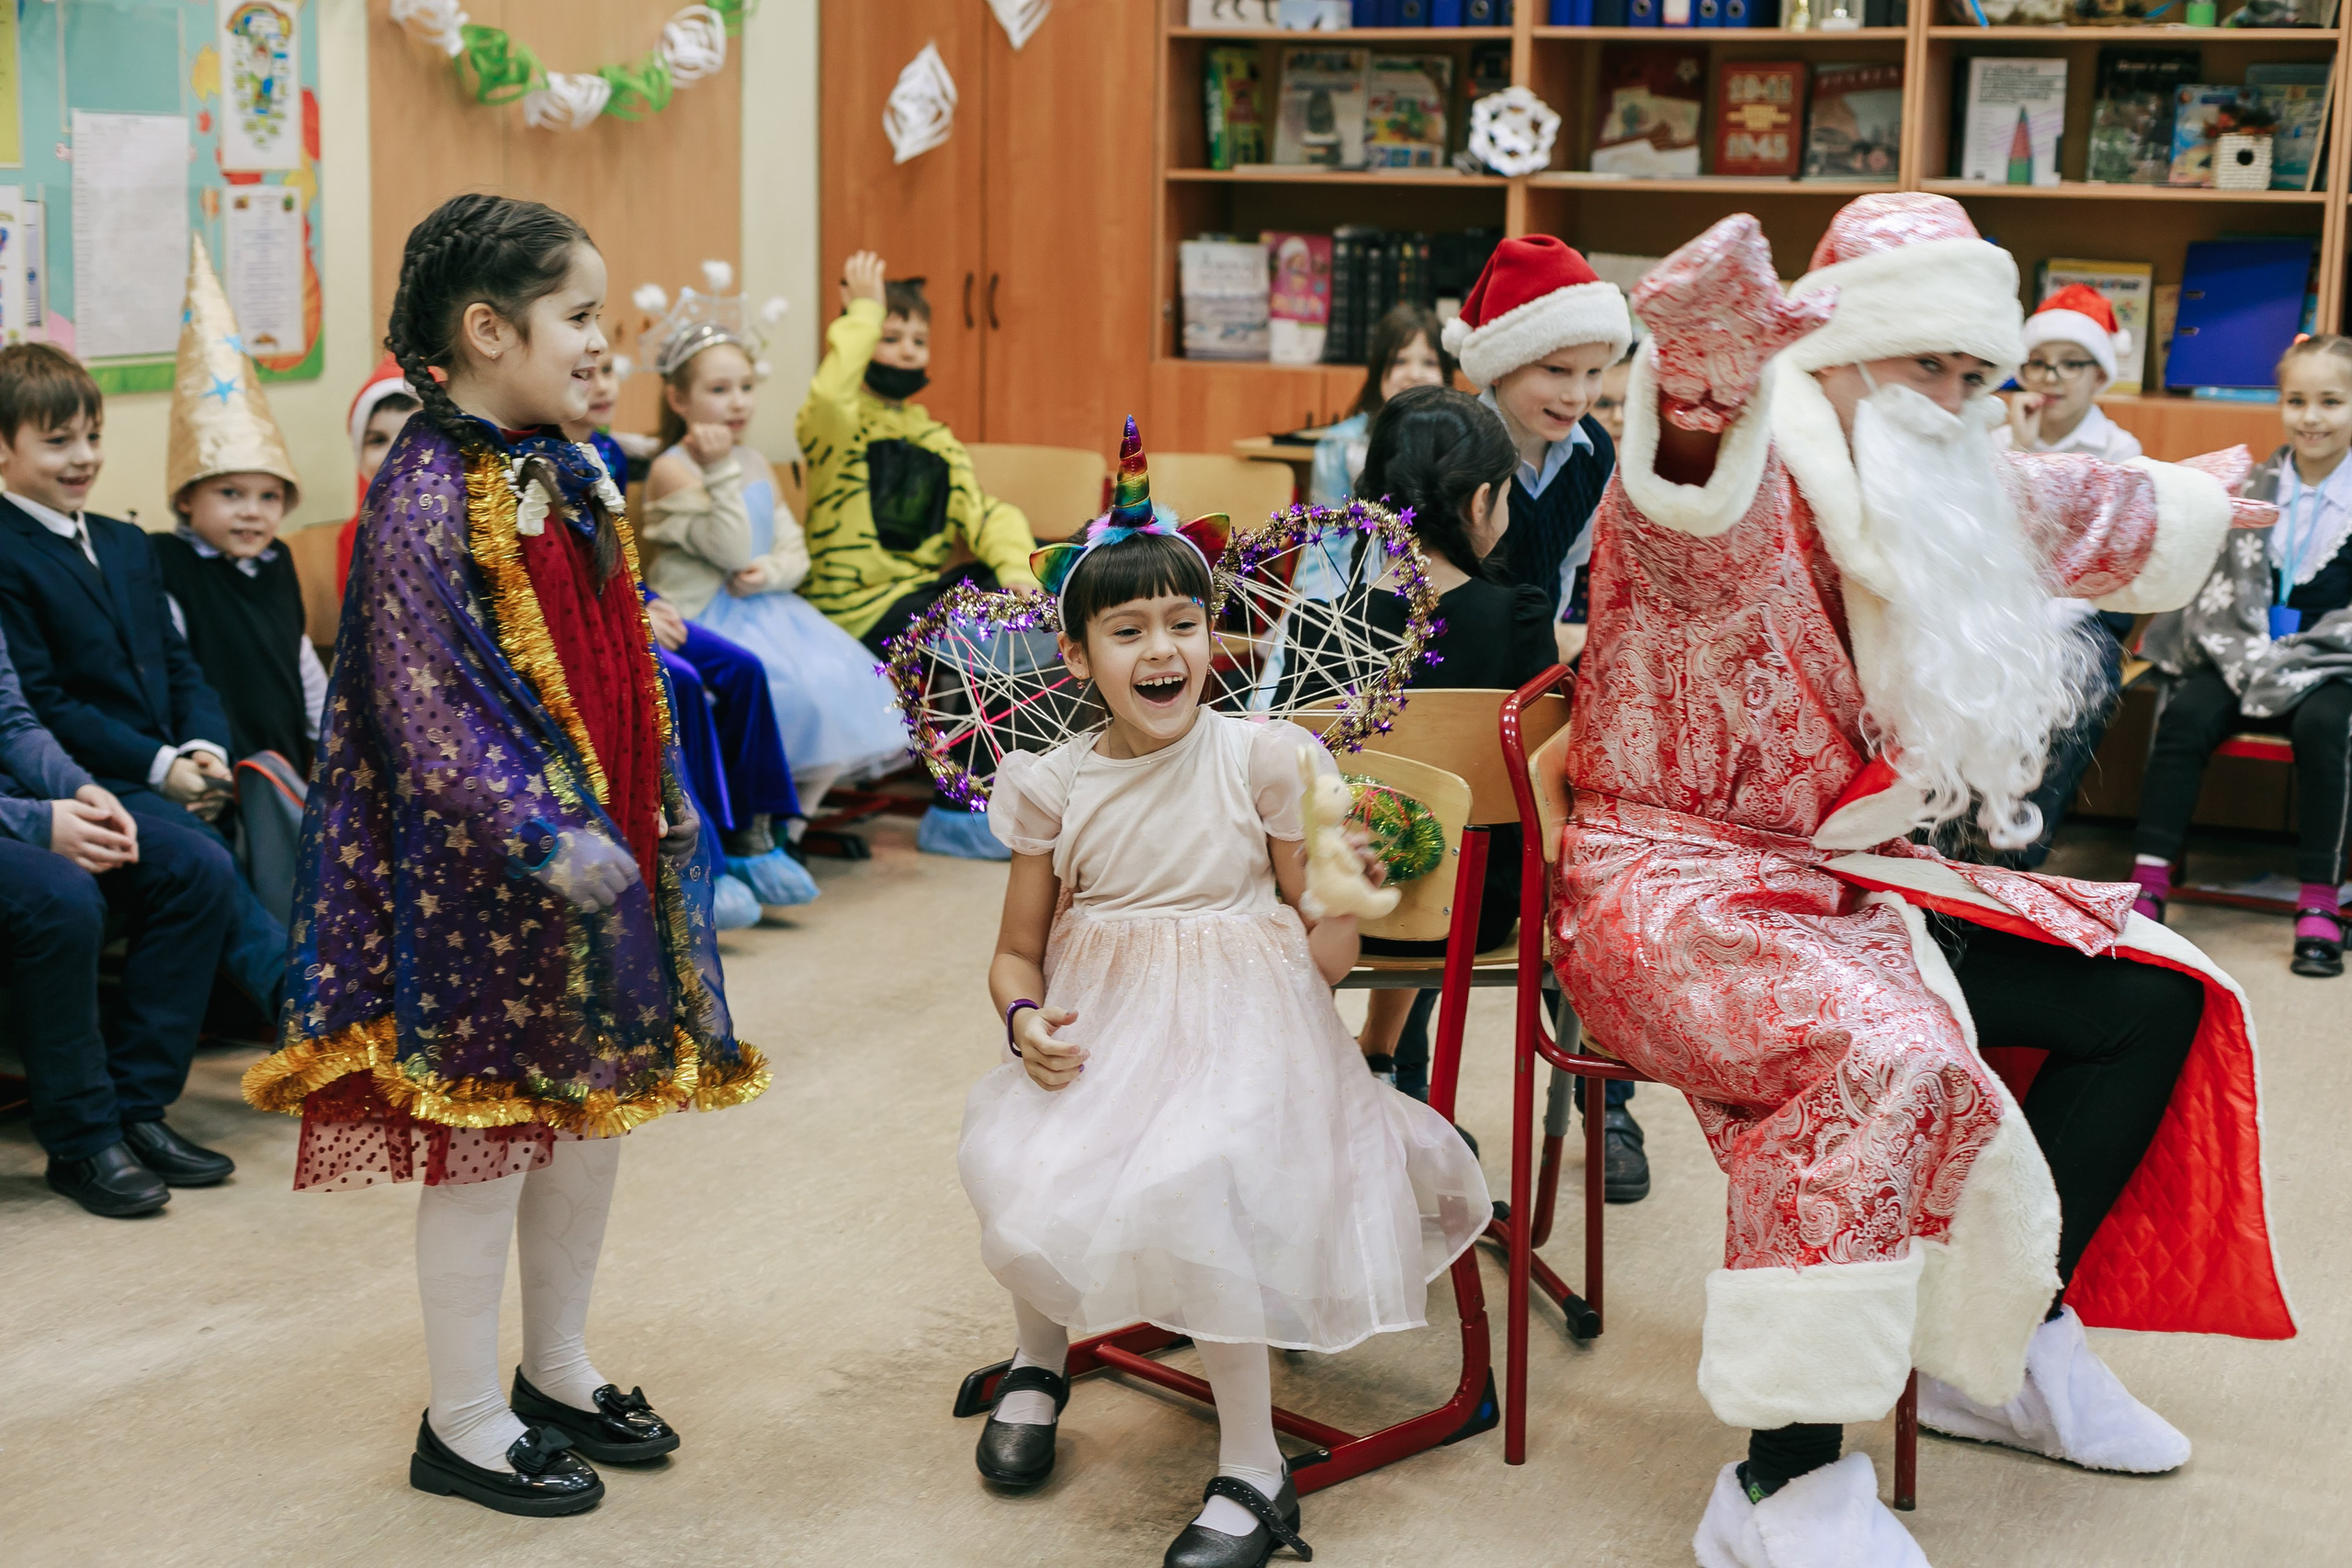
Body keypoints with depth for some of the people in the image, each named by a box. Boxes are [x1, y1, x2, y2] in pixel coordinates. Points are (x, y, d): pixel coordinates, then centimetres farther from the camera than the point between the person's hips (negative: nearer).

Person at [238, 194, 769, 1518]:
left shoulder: (570, 473, 8)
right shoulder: (425, 496, -17)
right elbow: (428, 707, -21)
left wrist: (666, 808, 16)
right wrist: (544, 839, -26)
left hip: (606, 846, 8)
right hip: (487, 868, -8)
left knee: (600, 1104, 16)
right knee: (489, 1126, 3)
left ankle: (560, 1371, 34)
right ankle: (465, 1423, 19)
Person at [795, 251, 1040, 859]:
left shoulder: (933, 438, 17)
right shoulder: (839, 427, -5)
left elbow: (981, 512, 5)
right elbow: (831, 395, -31)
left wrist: (1015, 565, -15)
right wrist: (862, 312, -18)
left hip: (926, 590, 7)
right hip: (858, 608, -7)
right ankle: (953, 815, -14)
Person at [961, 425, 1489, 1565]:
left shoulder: (1265, 759, -4)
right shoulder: (1053, 785, 3)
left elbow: (1328, 930, 1)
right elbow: (1019, 950, 10)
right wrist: (1027, 1020, -9)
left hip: (1242, 1037, -3)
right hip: (1098, 1039, 3)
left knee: (1189, 1199, -27)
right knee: (1026, 1188, -18)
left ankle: (1251, 1471, -6)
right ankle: (1039, 1359, 20)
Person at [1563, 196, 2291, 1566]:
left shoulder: (1949, 498, 13)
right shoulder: (1741, 486, -15)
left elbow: (2075, 515, 36)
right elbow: (1694, 482, -42)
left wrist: (2191, 502, 52)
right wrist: (1708, 364, -65)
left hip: (1847, 877, 9)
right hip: (1681, 878, -9)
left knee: (2156, 996, 7)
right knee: (1889, 1060, -37)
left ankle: (2007, 1343, 15)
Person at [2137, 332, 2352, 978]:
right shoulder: (2254, 488, 10)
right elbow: (2219, 584, 3)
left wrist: (2292, 660, -16)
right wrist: (2248, 656, -12)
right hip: (2246, 655, 3)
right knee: (2185, 713, -24)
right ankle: (2149, 882, -25)